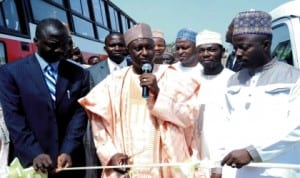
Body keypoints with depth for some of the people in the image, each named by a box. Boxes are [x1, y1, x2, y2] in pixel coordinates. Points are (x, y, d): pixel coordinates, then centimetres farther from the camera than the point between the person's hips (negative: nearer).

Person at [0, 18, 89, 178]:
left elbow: (79, 114, -2)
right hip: (29, 162, -1)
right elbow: (13, 118, -8)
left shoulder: (79, 74, 4)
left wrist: (68, 151, -13)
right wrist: (34, 154, -17)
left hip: (69, 160, 2)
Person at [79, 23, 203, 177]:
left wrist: (159, 93, -15)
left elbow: (190, 116, -6)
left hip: (164, 163, -1)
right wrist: (111, 154, -6)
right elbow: (100, 122, 4)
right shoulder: (115, 81, 4)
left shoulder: (171, 77, 1)